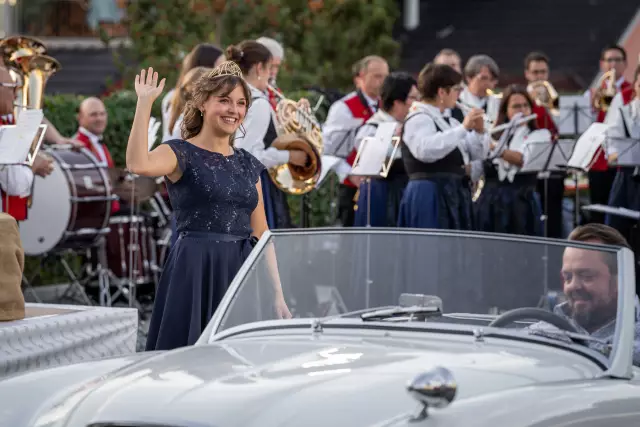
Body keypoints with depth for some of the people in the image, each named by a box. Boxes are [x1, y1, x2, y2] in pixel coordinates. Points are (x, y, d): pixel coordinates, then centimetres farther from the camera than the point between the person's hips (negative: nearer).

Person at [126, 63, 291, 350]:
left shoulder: (248, 165, 15)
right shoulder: (181, 153, -2)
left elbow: (261, 234, 15)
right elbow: (139, 165, -25)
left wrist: (278, 295, 9)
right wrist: (144, 102, -22)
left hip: (242, 273, 6)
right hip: (195, 273, -5)